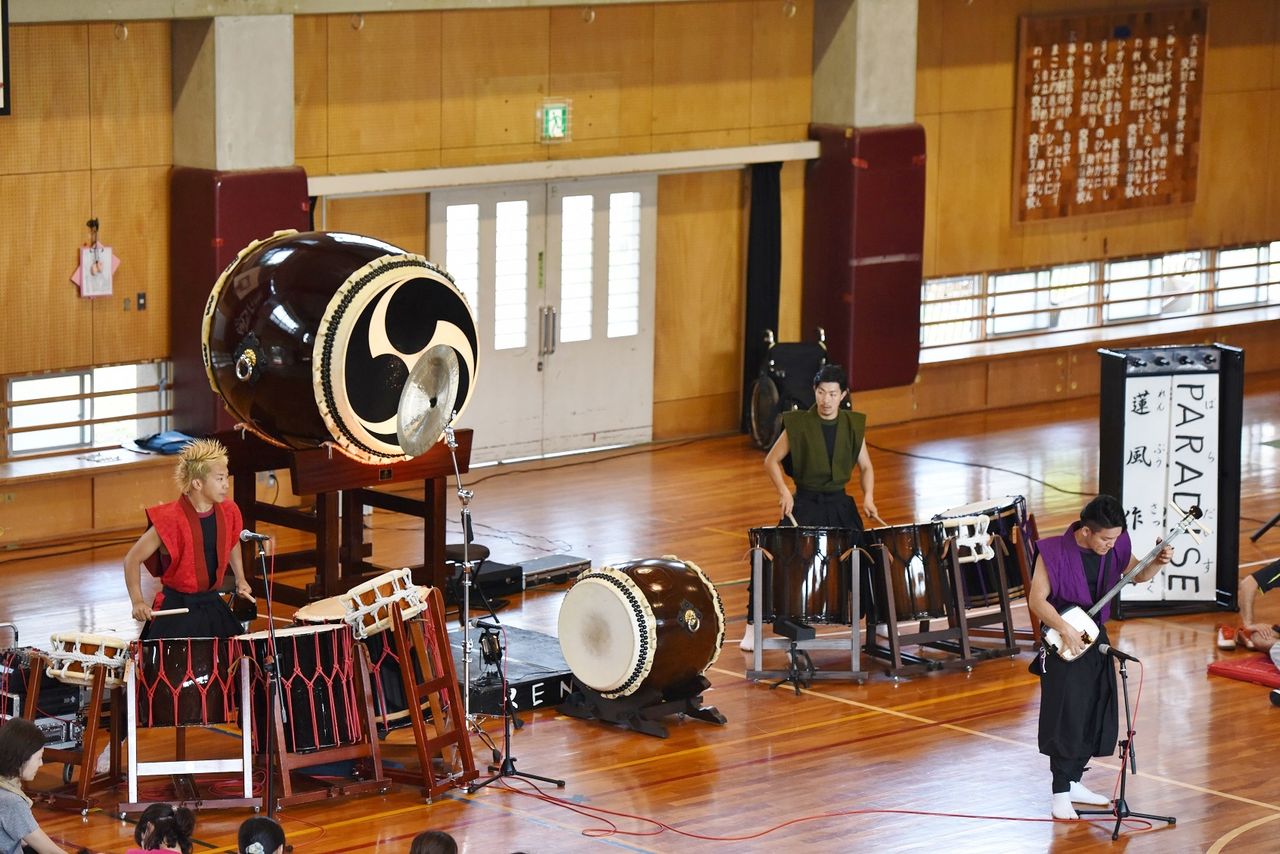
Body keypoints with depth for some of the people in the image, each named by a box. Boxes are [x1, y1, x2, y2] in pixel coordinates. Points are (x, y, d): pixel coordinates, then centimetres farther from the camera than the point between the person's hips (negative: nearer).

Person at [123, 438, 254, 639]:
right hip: (176, 609, -6)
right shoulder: (170, 520, -18)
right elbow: (132, 559, -11)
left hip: (212, 606, 6)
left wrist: (240, 579, 17)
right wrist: (137, 602, -21)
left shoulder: (227, 513, 0)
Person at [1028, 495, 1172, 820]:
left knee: (1097, 717, 11)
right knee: (1065, 718, -7)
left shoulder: (1114, 548, -4)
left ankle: (1074, 782, 25)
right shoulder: (1055, 552, -21)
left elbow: (1137, 575, 11)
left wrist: (1158, 562, -9)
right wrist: (1066, 630, -25)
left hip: (1095, 637, 7)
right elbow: (1037, 600, -19)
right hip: (1062, 645, -6)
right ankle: (1061, 793, 2)